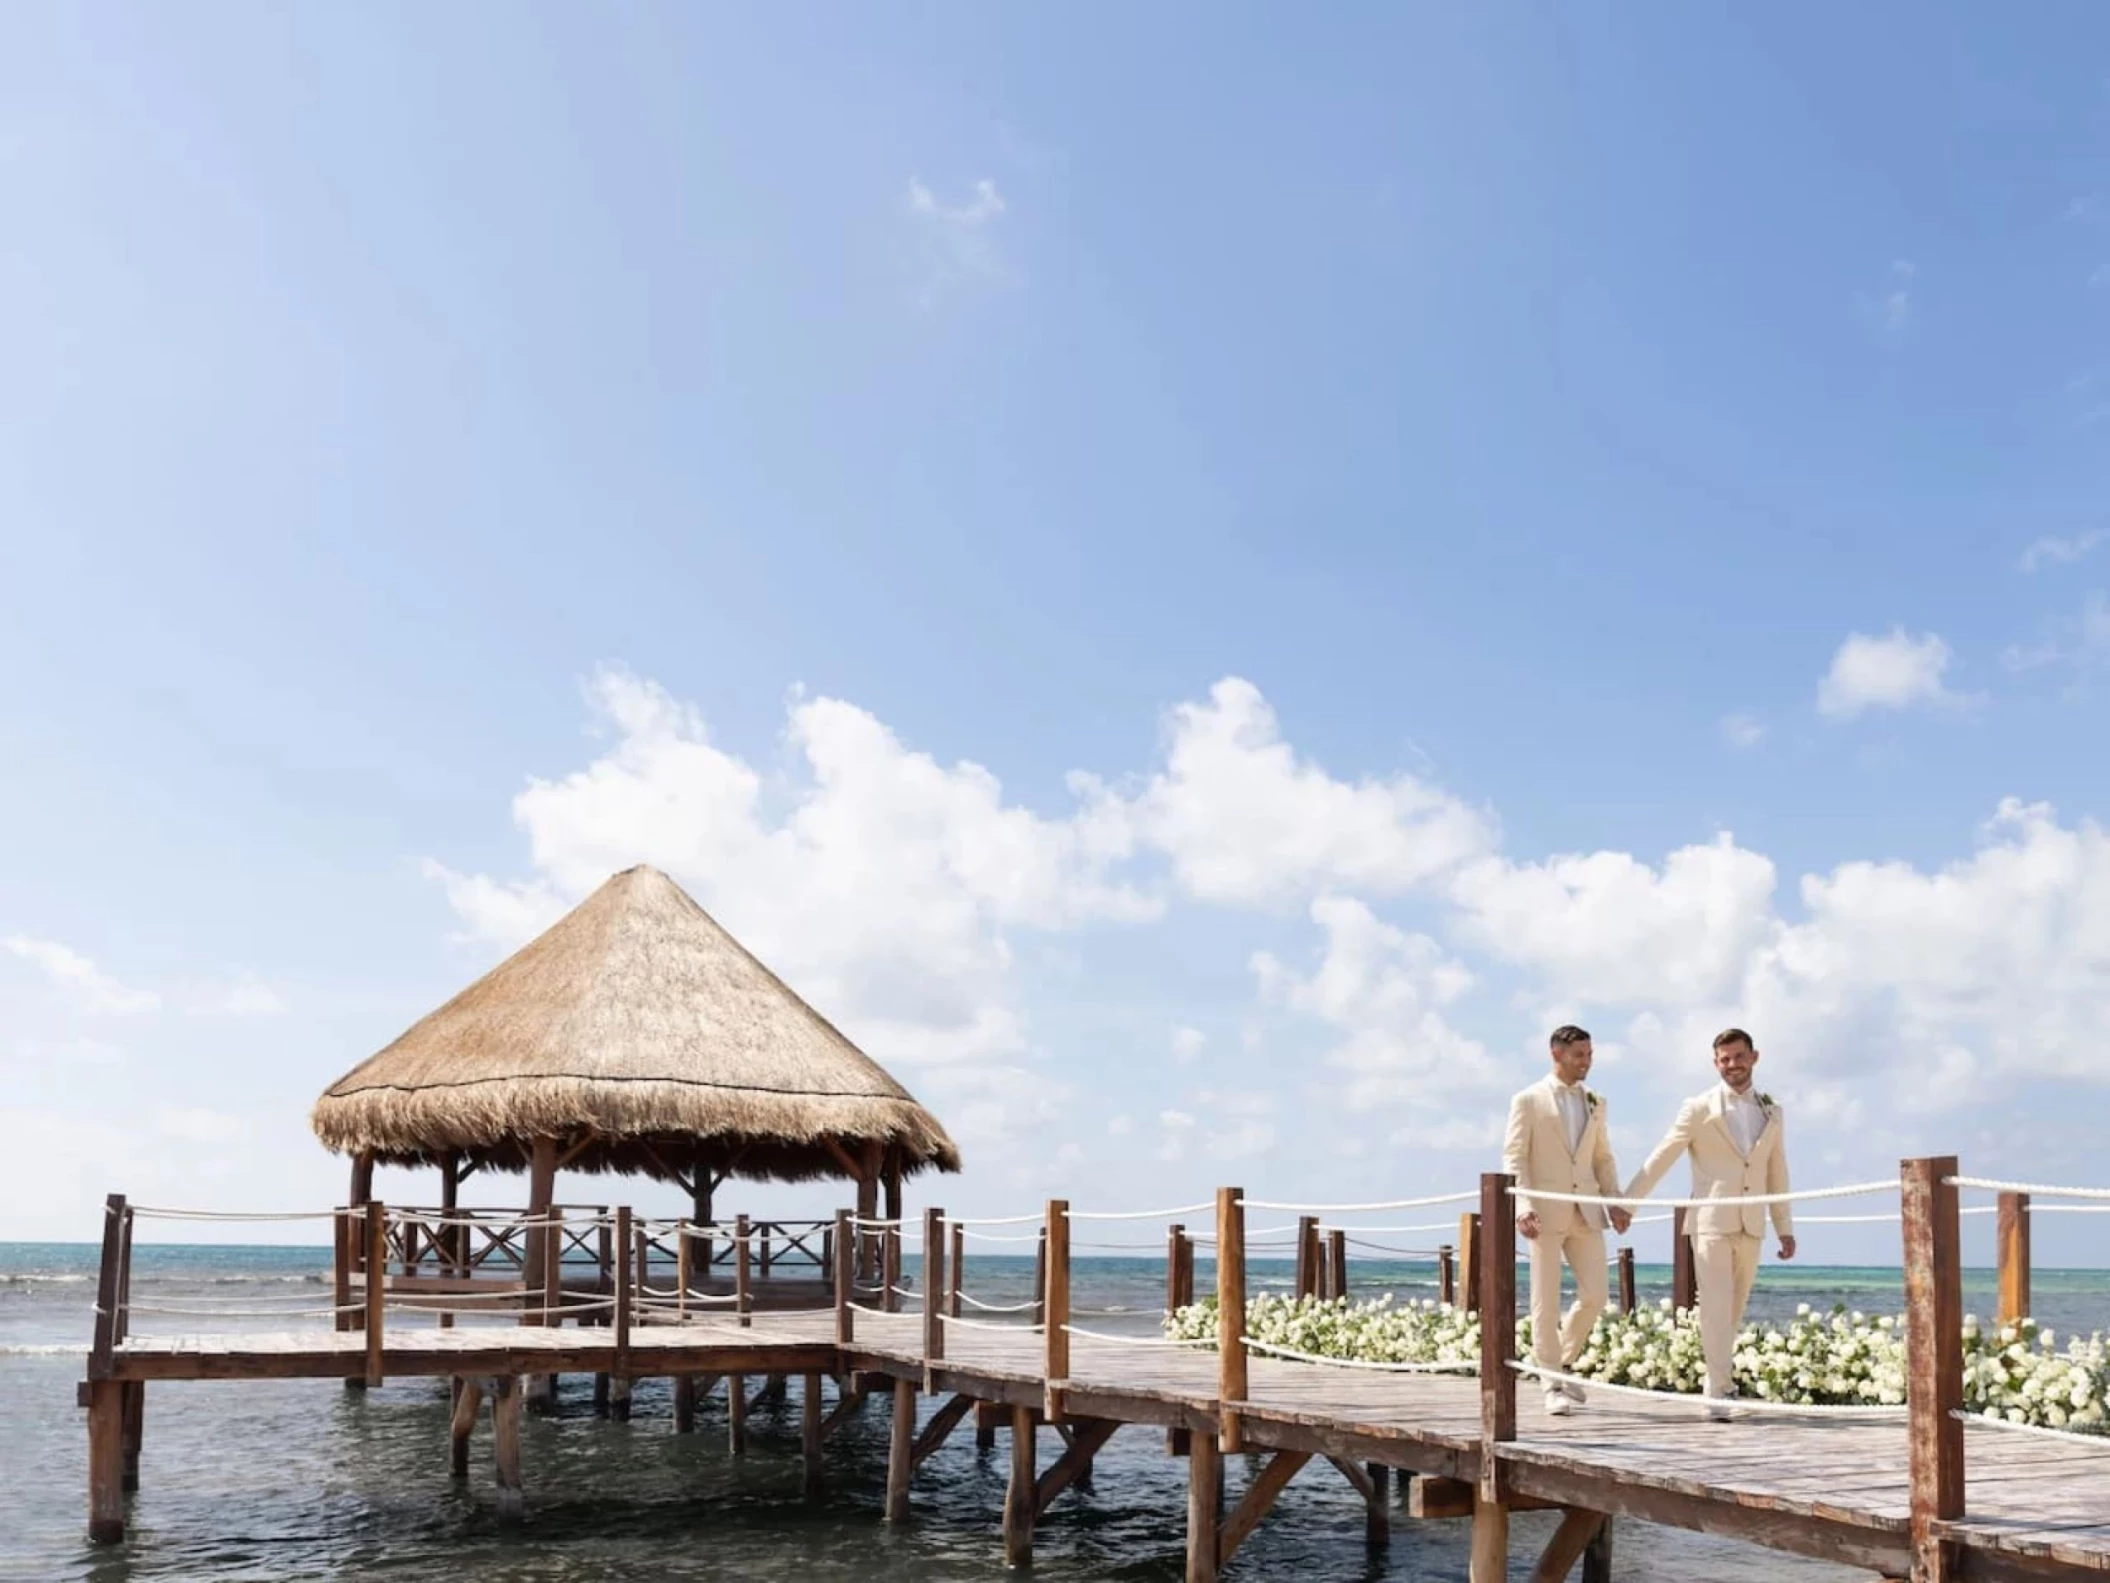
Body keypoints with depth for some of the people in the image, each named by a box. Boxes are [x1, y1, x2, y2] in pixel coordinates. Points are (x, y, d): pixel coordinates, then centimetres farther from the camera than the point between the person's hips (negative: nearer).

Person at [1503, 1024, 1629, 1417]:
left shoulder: (1594, 1104, 15)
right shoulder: (1528, 1101, 0)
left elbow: (1603, 1158, 18)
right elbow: (1514, 1158, -5)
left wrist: (1615, 1202, 4)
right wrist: (1523, 1206, -17)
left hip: (1586, 1211, 5)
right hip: (1546, 1211, -4)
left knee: (1594, 1295, -1)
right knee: (1546, 1300, -2)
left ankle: (1562, 1359, 22)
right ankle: (1553, 1385, 6)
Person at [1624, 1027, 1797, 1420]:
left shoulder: (1771, 1112, 12)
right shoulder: (1699, 1108, 0)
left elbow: (1777, 1174, 17)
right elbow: (1661, 1159, 0)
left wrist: (1785, 1227, 14)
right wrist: (1626, 1203, -3)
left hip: (1750, 1225, 4)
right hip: (1711, 1222, -4)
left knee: (1734, 1309, 8)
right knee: (1716, 1307, -9)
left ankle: (1718, 1382, 19)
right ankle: (1720, 1389, -9)